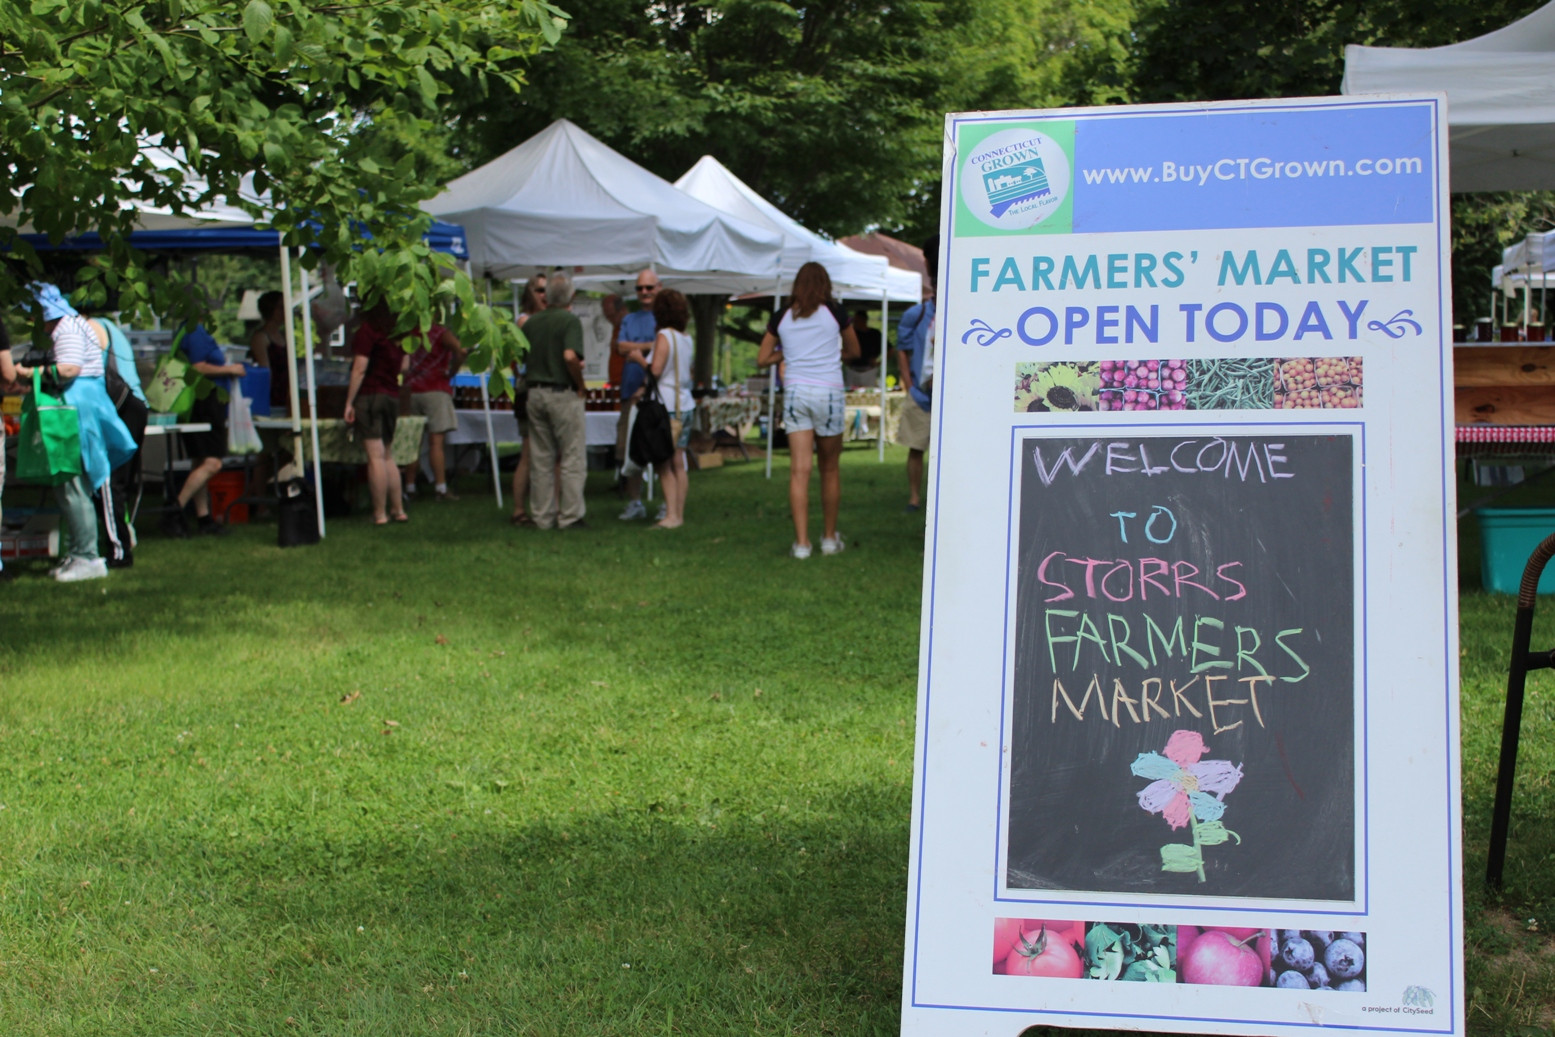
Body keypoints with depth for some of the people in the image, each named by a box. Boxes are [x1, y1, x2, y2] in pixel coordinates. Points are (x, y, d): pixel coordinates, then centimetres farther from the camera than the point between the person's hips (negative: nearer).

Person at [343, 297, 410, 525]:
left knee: (376, 456, -8)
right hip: (393, 396, 7)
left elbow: (359, 369, -13)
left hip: (369, 395, -7)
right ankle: (398, 509, 13)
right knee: (387, 455, 15)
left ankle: (380, 514, -8)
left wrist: (349, 402, -11)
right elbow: (404, 366, 15)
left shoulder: (367, 330, -10)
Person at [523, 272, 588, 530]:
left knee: (541, 459, 11)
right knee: (572, 458, 1)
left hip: (535, 392, 6)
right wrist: (580, 384, -11)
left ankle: (542, 516, 13)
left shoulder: (531, 322, 7)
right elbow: (570, 356, -24)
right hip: (563, 394, -6)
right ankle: (570, 516, 0)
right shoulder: (570, 321, -11)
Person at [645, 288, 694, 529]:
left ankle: (671, 516, -10)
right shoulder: (687, 339, 11)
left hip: (668, 407, -7)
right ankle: (679, 514, 12)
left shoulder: (664, 337, -12)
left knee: (663, 464, -5)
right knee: (678, 464, 10)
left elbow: (656, 370, -18)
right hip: (686, 405, 7)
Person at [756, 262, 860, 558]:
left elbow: (762, 360, 11)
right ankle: (830, 538, 20)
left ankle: (801, 542, -8)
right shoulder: (834, 313, 0)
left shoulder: (781, 317, 5)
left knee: (799, 470, -3)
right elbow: (853, 351, 14)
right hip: (829, 392, -2)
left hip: (795, 392, 2)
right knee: (830, 469, 11)